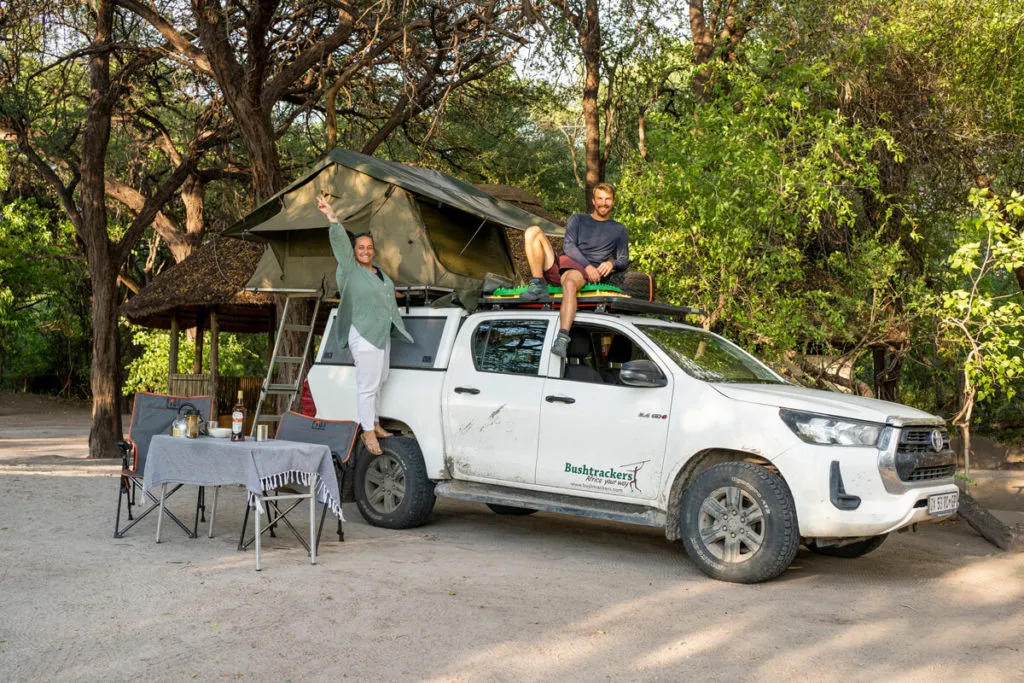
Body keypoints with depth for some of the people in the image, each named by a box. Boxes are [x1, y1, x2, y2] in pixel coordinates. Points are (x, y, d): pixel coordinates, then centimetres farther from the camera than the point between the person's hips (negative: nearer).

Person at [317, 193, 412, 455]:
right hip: (364, 337, -9)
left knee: (377, 382, 18)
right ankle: (368, 433, 1)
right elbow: (340, 242, -24)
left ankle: (375, 423, 30)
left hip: (382, 334, 9)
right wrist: (332, 216, -36)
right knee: (367, 385, -6)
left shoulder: (378, 271, 13)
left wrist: (397, 328, 32)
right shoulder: (350, 269, -10)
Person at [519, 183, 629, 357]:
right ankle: (538, 285, -27)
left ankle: (563, 338, -56)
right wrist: (587, 265, -8)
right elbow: (568, 245, 9)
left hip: (581, 272, -3)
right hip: (559, 262, 3)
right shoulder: (578, 219, 25)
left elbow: (624, 260, 19)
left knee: (569, 283, -42)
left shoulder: (619, 230, 25)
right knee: (533, 232, -18)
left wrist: (612, 263, -7)